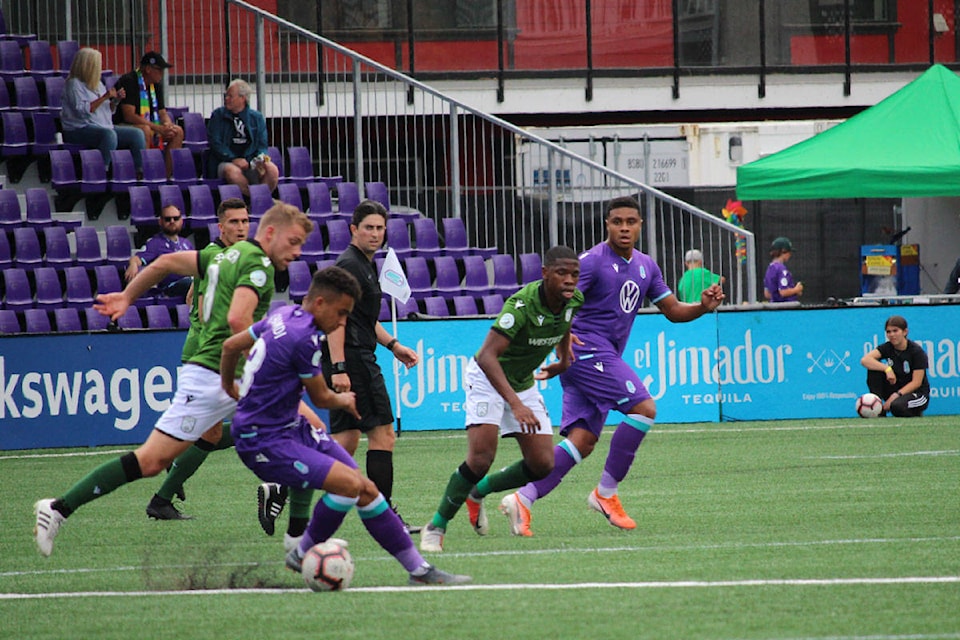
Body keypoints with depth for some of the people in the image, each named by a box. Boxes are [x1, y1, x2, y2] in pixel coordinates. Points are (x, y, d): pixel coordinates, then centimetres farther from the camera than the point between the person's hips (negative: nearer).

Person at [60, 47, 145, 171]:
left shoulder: (98, 84, 20)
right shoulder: (74, 84, -5)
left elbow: (108, 111, 24)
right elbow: (81, 110, -17)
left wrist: (116, 101, 4)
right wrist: (104, 98, -18)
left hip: (105, 127, 8)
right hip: (79, 131, -8)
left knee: (137, 134, -10)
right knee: (109, 135, -38)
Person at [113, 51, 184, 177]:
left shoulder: (156, 85, 9)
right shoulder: (129, 81, -18)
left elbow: (162, 112, 13)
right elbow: (129, 116, -25)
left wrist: (167, 125, -13)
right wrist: (158, 128, -27)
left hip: (148, 127, 9)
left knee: (177, 131, -5)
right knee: (144, 130, -38)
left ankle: (167, 175, -9)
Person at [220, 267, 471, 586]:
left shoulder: (283, 317, 7)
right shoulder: (304, 338, -21)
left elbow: (231, 345, 22)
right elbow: (321, 397, -6)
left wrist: (228, 387, 41)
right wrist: (344, 401, 17)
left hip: (292, 428, 10)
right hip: (264, 443, -10)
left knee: (367, 489, 1)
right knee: (350, 483, -26)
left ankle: (419, 569, 5)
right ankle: (302, 556, -4)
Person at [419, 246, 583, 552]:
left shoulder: (574, 300, -11)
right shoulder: (523, 304, -33)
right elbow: (487, 357, -41)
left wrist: (563, 360, 22)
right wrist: (516, 405, -48)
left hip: (523, 383, 7)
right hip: (487, 378, -7)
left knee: (542, 465, -3)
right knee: (481, 458, -22)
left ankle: (477, 491, 20)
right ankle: (436, 526, -5)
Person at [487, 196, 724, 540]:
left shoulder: (646, 266, 16)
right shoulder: (592, 261, -8)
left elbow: (673, 310, 19)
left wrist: (703, 306, 0)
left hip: (605, 358, 8)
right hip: (587, 349, -8)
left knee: (582, 442, -1)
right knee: (644, 408, -17)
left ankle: (523, 498, -4)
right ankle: (606, 492, -9)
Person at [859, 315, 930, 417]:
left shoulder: (917, 352, -14)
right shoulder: (887, 347, -2)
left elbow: (916, 382, -18)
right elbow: (864, 360, -19)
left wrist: (897, 395, -29)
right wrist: (887, 369, -33)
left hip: (917, 394, -4)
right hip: (896, 391, 4)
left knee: (897, 406, -38)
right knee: (874, 369, -17)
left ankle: (915, 412, -2)